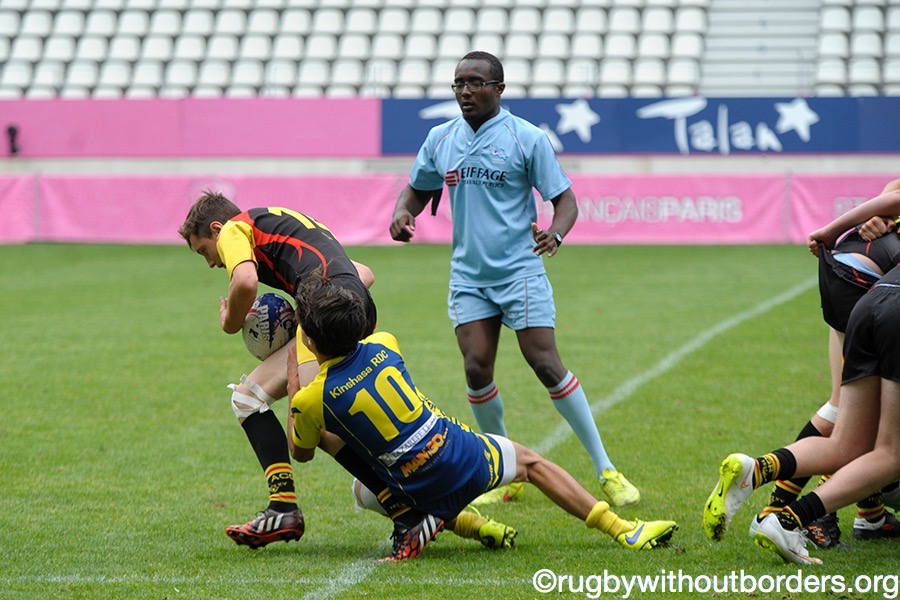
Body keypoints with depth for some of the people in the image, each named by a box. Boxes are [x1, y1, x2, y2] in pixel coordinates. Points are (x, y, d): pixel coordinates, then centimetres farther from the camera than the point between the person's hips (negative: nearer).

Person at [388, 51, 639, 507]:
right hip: (468, 275, 4)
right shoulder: (440, 139, 8)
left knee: (547, 366, -10)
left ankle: (605, 471, -1)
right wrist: (403, 212, -1)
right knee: (477, 368, -6)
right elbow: (418, 188, 22)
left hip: (520, 270, -4)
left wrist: (555, 233, -25)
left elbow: (564, 199, -4)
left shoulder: (527, 138, -5)